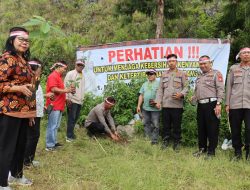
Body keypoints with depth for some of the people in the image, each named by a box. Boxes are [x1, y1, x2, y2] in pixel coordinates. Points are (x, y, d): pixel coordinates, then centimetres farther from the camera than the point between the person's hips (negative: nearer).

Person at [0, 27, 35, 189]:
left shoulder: (23, 60, 16)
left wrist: (30, 110, 22)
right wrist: (20, 88, -22)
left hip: (22, 110, 9)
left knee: (21, 144, 18)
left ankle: (16, 175, 35)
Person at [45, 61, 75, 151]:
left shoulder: (59, 76, 19)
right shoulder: (53, 76, -11)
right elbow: (54, 89, -21)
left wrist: (68, 89, 8)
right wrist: (66, 90, -15)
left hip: (59, 105, 10)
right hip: (54, 105, -10)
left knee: (56, 126, 14)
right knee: (52, 126, -6)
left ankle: (54, 142, 22)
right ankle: (49, 145, -2)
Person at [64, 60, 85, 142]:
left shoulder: (82, 75, 15)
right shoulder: (70, 74, -7)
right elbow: (66, 85, -12)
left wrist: (82, 98, 15)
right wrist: (67, 98, -18)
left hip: (80, 100, 7)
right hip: (72, 100, -7)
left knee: (75, 118, 12)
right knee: (71, 118, -5)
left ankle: (71, 133, 24)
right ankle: (69, 136, 1)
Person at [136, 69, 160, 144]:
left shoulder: (158, 84, -2)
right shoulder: (144, 84, 16)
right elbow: (141, 95, 15)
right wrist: (138, 106, 10)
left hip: (155, 108, -6)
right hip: (145, 108, 6)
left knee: (155, 125, 0)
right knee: (146, 124, 10)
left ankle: (154, 140, 6)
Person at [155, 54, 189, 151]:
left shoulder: (182, 74, 6)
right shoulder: (164, 74, 15)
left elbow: (186, 87, 2)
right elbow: (160, 89, 14)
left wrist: (181, 94, -17)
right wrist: (158, 101, 5)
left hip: (177, 104, -3)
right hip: (165, 104, 3)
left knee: (177, 125, 3)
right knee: (166, 124, 8)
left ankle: (176, 142, 14)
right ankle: (165, 141, 19)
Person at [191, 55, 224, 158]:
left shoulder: (216, 73, -1)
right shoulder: (199, 77, 21)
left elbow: (220, 90, -10)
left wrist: (218, 104, -18)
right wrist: (193, 98, 8)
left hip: (211, 104, -7)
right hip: (201, 105, 7)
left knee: (212, 129, -2)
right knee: (201, 128, 12)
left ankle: (211, 151, 6)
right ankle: (202, 148, 25)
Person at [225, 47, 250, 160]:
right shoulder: (233, 69, 12)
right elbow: (229, 86, 10)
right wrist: (227, 103, 4)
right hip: (235, 104, 1)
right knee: (235, 130, 6)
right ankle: (237, 152, 18)